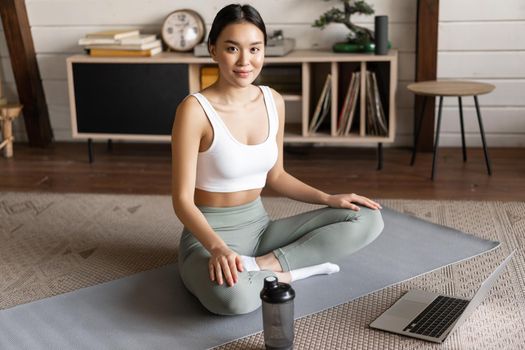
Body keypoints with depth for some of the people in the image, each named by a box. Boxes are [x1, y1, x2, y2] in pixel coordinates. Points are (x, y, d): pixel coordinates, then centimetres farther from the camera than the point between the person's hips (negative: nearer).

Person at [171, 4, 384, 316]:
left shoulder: (274, 102, 2)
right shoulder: (195, 110, -17)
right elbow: (183, 200, -18)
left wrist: (328, 198, 0)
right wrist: (218, 247, -35)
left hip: (260, 227, 7)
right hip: (210, 235, -6)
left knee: (368, 219, -5)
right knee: (234, 295, -42)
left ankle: (263, 264, -13)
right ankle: (284, 274, -9)